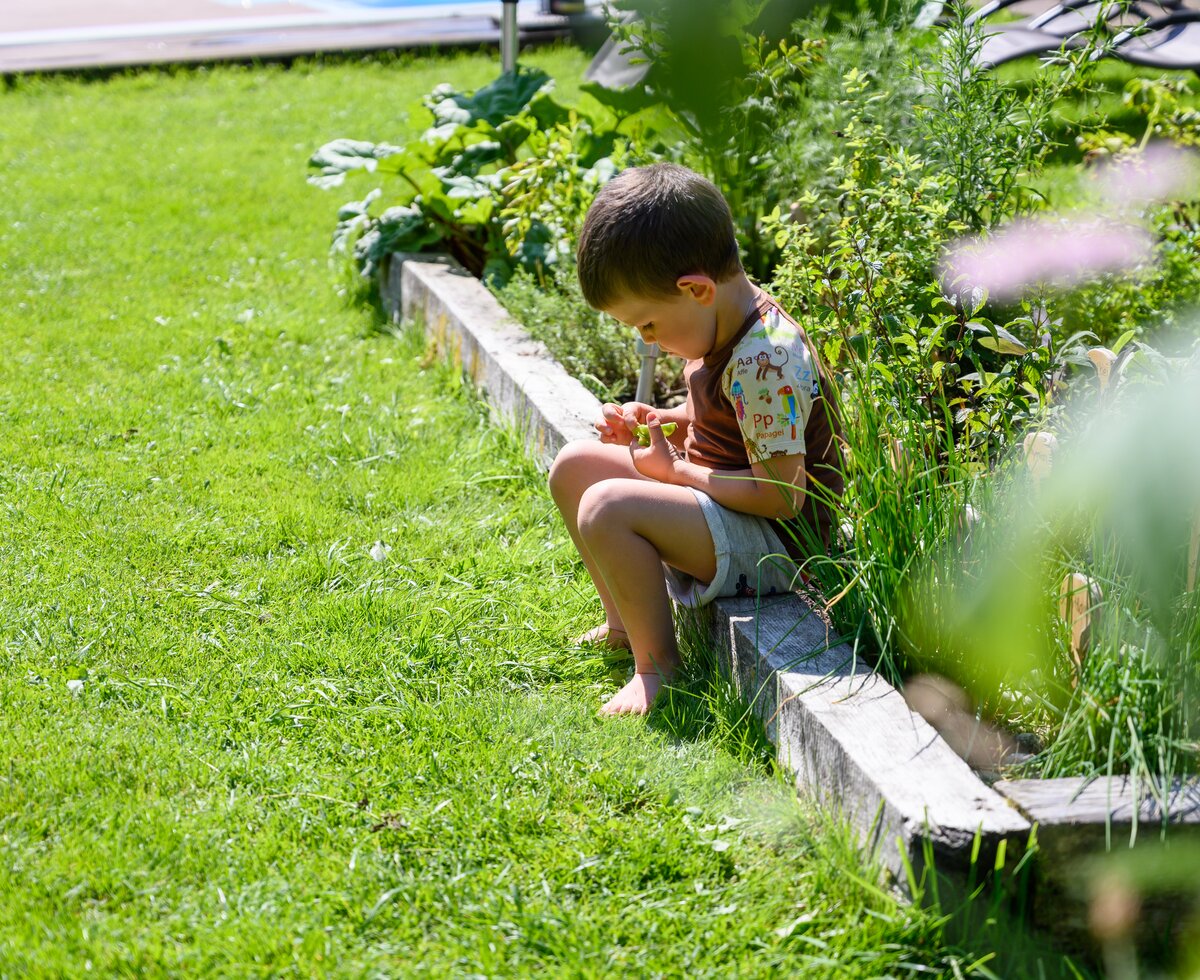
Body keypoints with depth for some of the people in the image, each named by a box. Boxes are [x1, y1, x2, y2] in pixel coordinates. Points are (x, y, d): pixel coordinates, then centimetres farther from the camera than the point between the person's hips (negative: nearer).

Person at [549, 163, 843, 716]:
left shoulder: (764, 364, -28)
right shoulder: (724, 328, 2)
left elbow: (781, 496, -28)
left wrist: (675, 468, -19)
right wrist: (654, 421, 3)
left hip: (778, 544, -11)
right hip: (724, 502, 11)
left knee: (606, 508, -29)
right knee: (575, 465, 11)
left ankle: (657, 663, -12)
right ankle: (623, 622, 18)